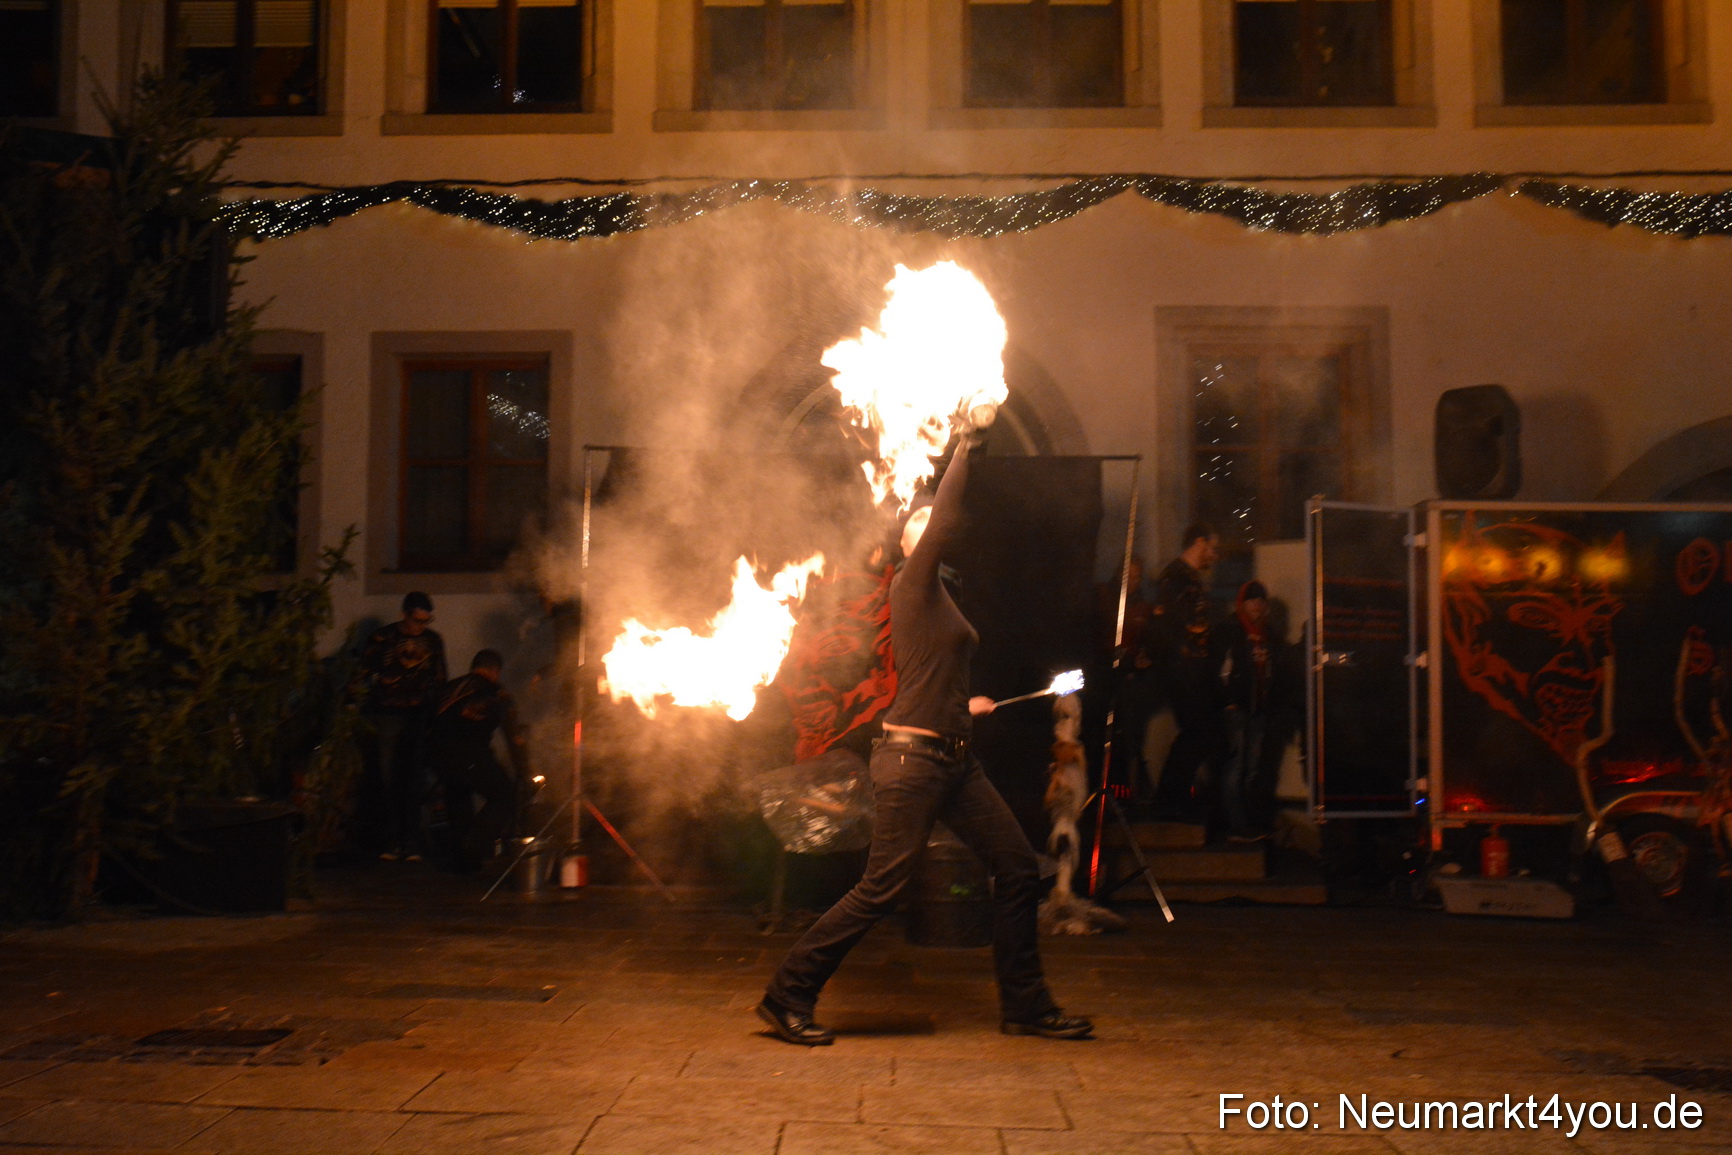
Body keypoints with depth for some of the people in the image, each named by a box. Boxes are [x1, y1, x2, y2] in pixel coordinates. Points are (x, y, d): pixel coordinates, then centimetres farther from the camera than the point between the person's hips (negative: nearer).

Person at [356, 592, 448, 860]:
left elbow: (440, 681, 16)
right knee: (387, 781, 0)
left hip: (419, 717, 1)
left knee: (413, 782, -2)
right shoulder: (381, 638, 1)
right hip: (386, 716, -1)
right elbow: (362, 675, 5)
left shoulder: (433, 640, 9)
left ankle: (411, 845, 2)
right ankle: (392, 843, 7)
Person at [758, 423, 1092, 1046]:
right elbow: (945, 525, -20)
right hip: (912, 759, -9)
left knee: (1019, 868, 7)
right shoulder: (912, 585, -6)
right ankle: (787, 998, 4)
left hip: (955, 759, 9)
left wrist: (963, 706, 28)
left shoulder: (938, 598, 18)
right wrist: (964, 448, -15)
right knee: (880, 889, -8)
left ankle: (1026, 1006, 17)